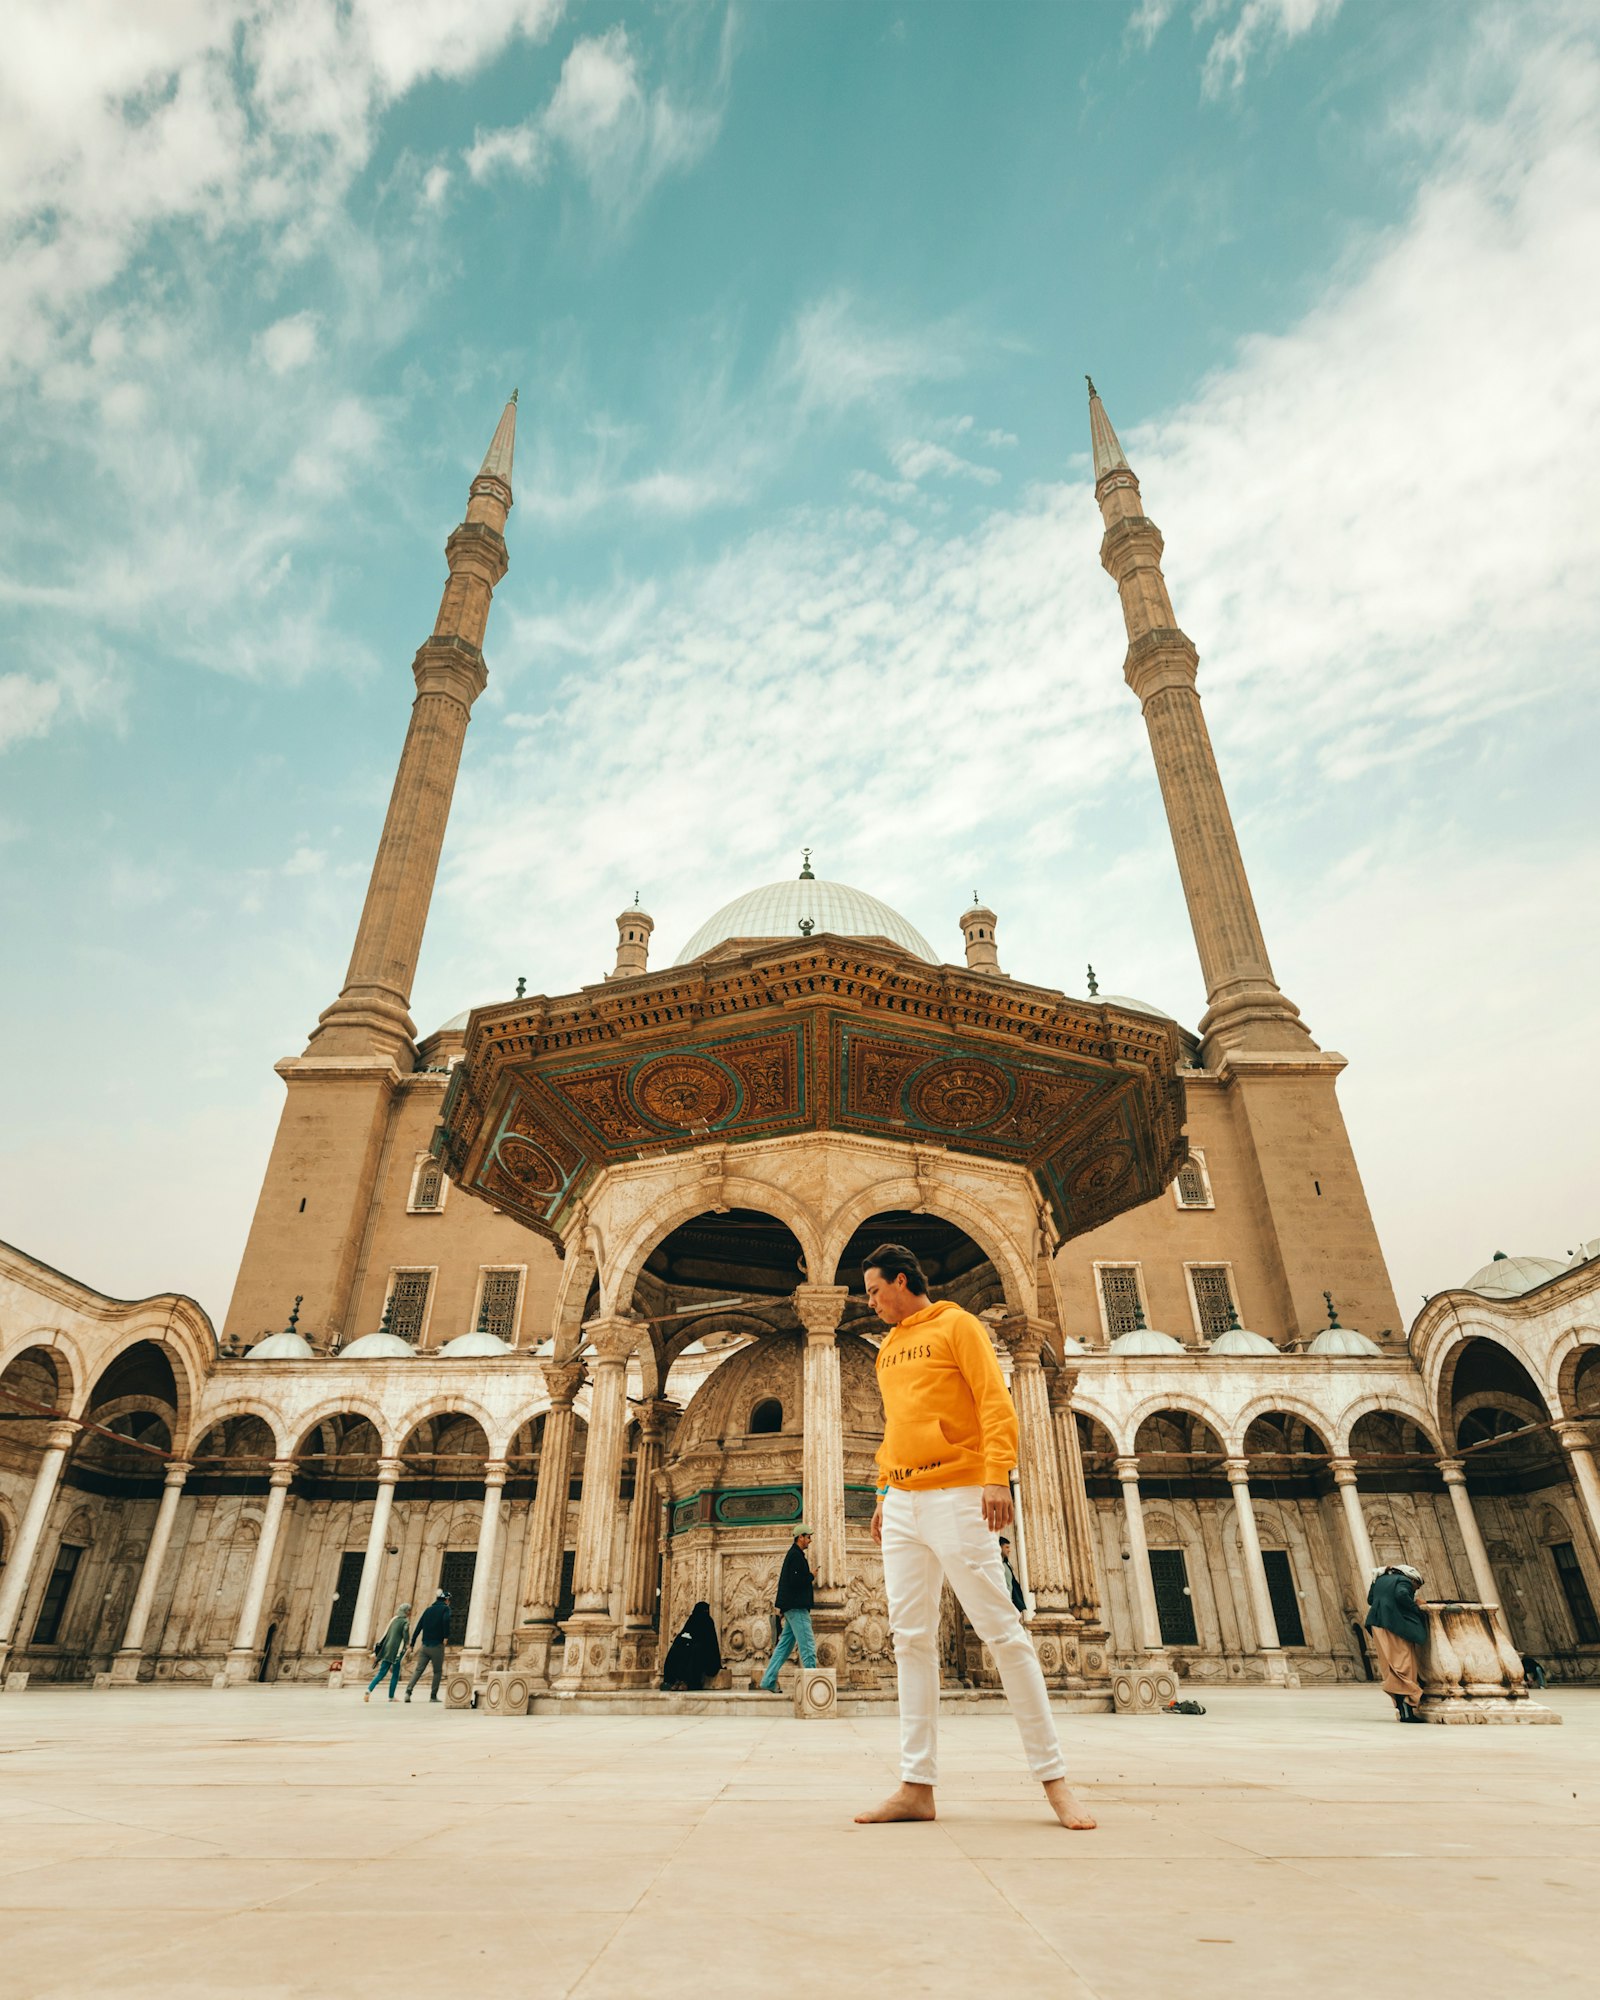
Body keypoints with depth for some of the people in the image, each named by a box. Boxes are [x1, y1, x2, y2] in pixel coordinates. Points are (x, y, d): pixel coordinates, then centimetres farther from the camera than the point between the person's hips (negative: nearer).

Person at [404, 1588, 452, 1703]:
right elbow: (446, 1620, -23)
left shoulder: (428, 1609, 15)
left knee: (418, 1670, 4)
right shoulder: (445, 1608, -1)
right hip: (437, 1646, -4)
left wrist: (412, 1644, 12)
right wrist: (446, 1636, -15)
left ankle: (408, 1691, -14)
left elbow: (419, 1626, 11)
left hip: (425, 1645, 4)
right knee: (438, 1672, 8)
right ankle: (433, 1696, 5)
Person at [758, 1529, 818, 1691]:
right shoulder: (796, 1555, -12)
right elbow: (795, 1581, -22)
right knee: (808, 1647, -8)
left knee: (784, 1646, 10)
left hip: (793, 1609, 10)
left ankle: (768, 1683, 11)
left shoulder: (794, 1555, 19)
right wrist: (811, 1576, -7)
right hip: (797, 1608, -10)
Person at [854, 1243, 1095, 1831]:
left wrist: (997, 1477, -19)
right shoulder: (887, 1351, 20)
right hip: (901, 1504, 7)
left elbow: (996, 1403, -8)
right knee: (911, 1639, 4)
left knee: (1001, 1629, -4)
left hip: (956, 1496, -7)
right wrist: (883, 1495, 17)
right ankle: (917, 1786, 8)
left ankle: (1053, 1778, 6)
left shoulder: (955, 1325, -1)